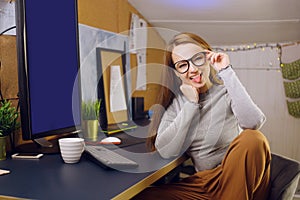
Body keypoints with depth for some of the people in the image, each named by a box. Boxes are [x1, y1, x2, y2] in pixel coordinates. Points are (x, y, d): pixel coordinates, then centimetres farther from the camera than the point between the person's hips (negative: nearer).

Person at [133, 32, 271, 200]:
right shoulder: (175, 101, 6)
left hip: (239, 175, -1)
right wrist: (191, 104, -9)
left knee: (252, 138, -33)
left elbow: (254, 123, -24)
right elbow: (165, 151, -8)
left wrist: (227, 72, -18)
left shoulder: (226, 88, -2)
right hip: (204, 183, 2)